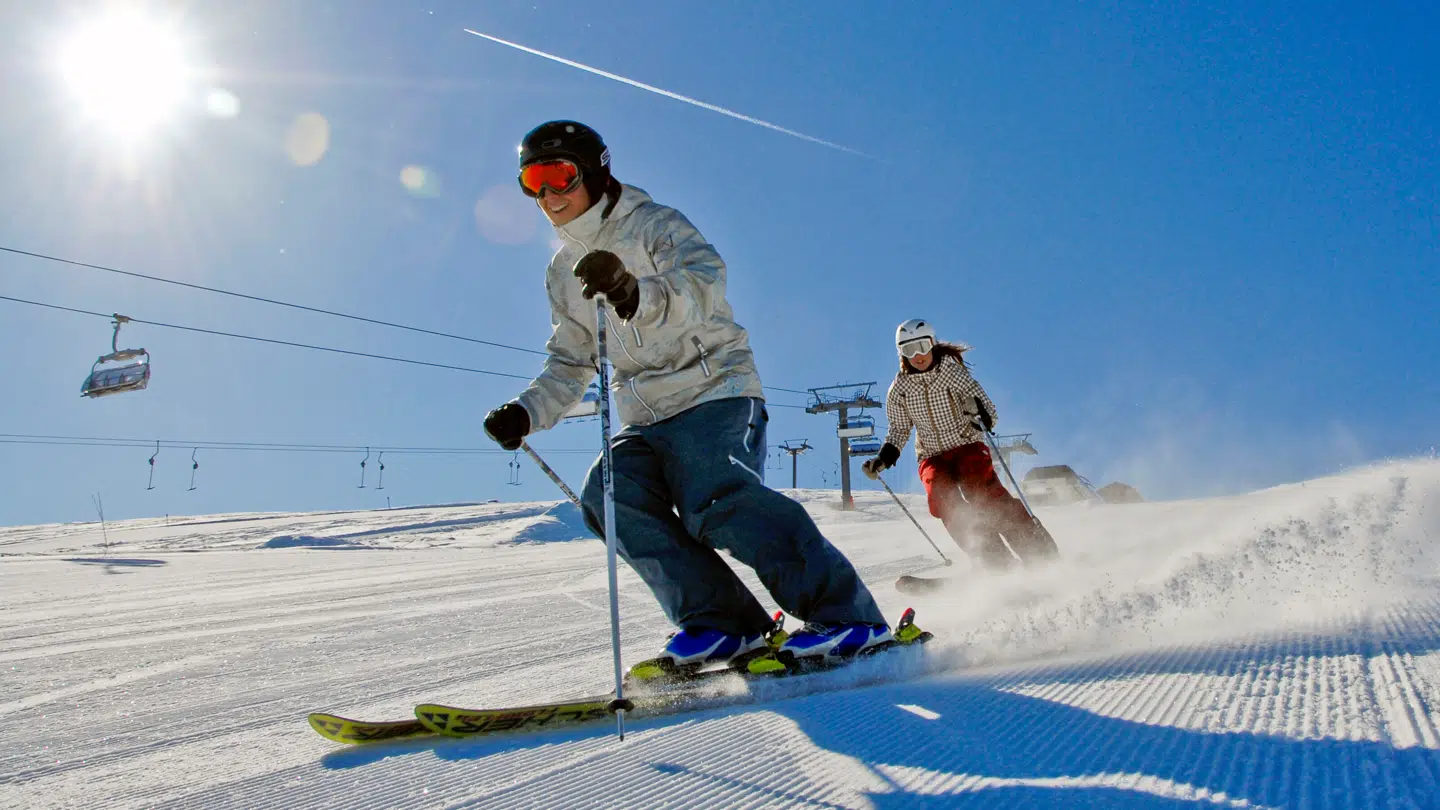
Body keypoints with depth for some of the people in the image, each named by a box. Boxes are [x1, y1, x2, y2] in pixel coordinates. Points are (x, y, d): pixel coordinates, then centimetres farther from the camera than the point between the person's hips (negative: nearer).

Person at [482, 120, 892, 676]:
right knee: (609, 495, -21)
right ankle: (721, 624, -18)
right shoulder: (564, 273, 17)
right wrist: (527, 412, 5)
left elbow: (705, 285, -24)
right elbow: (570, 364, 23)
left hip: (715, 393, -6)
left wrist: (637, 294, -44)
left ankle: (847, 617, -24)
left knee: (716, 499, -30)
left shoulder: (655, 225, -3)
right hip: (645, 420, 6)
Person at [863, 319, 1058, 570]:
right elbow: (899, 429, 11)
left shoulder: (954, 373, -11)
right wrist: (884, 458, -4)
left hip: (968, 447, -2)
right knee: (942, 500, -26)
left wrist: (979, 409, -34)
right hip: (933, 457, 2)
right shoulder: (899, 390, -3)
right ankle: (998, 563, -27)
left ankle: (1041, 553, -19)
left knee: (986, 494, -27)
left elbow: (989, 411, -10)